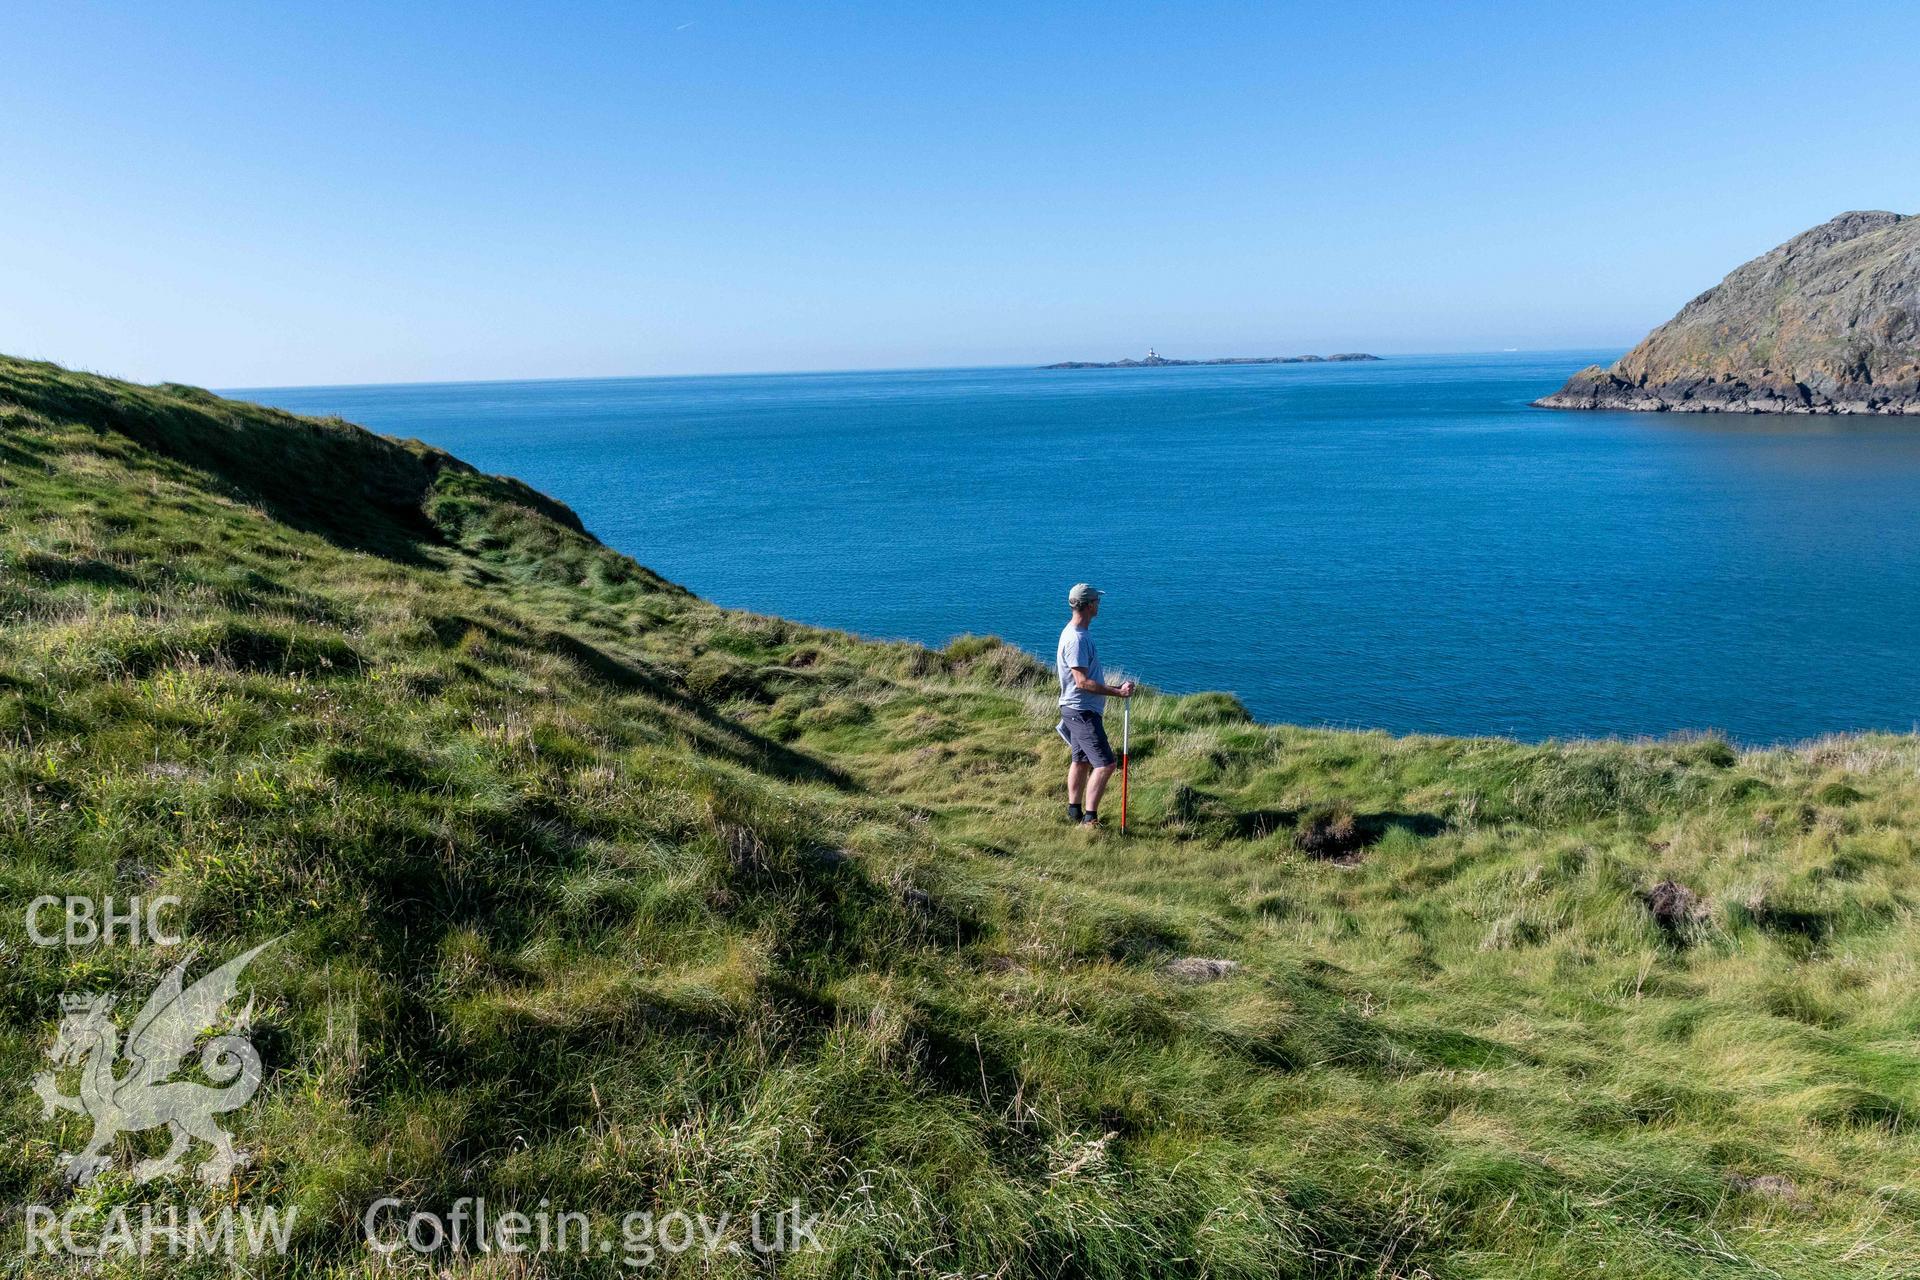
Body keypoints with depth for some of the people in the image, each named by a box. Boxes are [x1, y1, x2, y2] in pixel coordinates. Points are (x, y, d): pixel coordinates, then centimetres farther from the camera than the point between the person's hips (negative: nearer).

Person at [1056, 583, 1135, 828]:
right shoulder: (1076, 638, -21)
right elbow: (1082, 682, -25)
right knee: (1105, 763, -13)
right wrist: (1117, 692, -23)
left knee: (1081, 760, 18)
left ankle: (1074, 812, 28)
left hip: (1079, 710, 11)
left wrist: (1111, 688, 21)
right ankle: (1089, 819, -12)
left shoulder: (1075, 633, 12)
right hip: (1081, 712, -11)